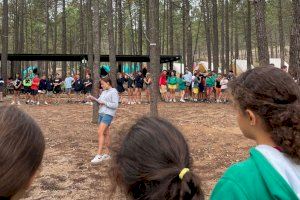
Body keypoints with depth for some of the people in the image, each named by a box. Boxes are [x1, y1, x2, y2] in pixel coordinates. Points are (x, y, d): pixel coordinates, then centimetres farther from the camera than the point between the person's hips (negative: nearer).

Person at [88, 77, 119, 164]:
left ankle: (99, 155, -18)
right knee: (105, 133, 11)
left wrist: (104, 103, -15)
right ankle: (107, 154, 17)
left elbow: (115, 105, -14)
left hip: (108, 114, -8)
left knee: (100, 132, -17)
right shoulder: (104, 92, 16)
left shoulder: (114, 92, -9)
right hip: (101, 113, 8)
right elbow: (100, 101, 18)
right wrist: (93, 99, 1)